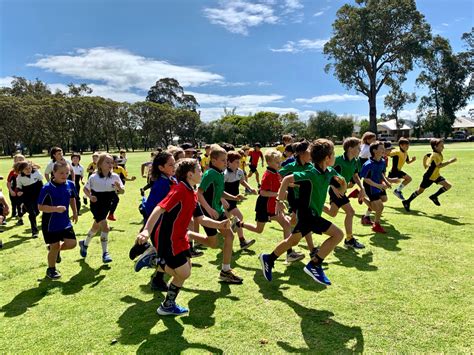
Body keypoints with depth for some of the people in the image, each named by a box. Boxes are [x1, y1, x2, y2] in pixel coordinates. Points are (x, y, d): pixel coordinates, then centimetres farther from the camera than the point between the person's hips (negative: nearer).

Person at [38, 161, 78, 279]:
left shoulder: (70, 185, -4)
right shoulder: (47, 188, -19)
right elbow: (40, 207, -17)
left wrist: (75, 213, 16)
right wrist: (56, 208, -30)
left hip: (65, 222, 5)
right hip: (51, 223, -4)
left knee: (71, 243, 1)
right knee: (54, 246, 5)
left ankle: (55, 249, 34)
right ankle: (51, 270, 30)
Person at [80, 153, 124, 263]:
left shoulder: (115, 177, -7)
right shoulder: (93, 178, -13)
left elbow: (122, 191, -6)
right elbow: (85, 189, 1)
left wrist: (119, 187, -27)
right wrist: (90, 197, -17)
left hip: (107, 205, 5)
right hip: (96, 205, -4)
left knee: (96, 227, 20)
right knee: (105, 227, -16)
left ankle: (84, 243, 47)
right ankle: (105, 253, -3)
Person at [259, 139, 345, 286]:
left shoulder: (330, 171, 2)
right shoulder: (311, 174, -23)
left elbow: (340, 179, 27)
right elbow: (287, 179, -25)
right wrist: (279, 201, -22)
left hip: (313, 213, 9)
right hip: (308, 214, -9)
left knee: (293, 241, 20)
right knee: (338, 234, -14)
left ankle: (269, 259, 35)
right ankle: (314, 265, -9)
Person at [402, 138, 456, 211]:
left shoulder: (439, 154, 6)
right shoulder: (435, 155, -22)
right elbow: (440, 165, -32)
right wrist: (449, 162, -31)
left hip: (436, 175, 8)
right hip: (428, 177, -8)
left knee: (448, 185, -4)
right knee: (420, 190, 2)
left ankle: (434, 196, 9)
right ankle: (407, 202, 16)